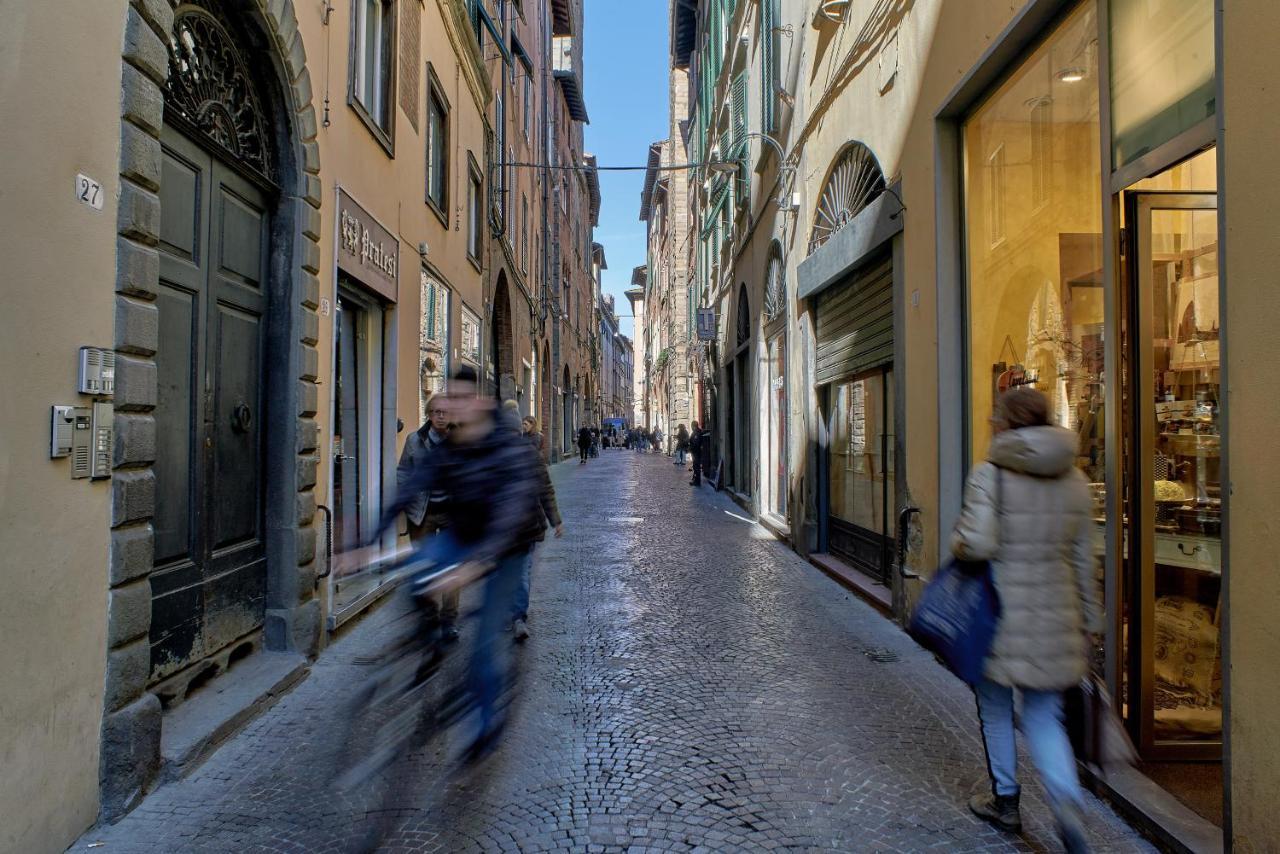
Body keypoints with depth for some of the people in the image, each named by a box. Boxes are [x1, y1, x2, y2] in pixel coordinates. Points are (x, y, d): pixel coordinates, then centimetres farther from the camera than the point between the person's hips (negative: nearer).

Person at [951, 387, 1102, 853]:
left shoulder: (990, 474, -13)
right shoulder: (1073, 479, 5)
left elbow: (978, 542, -23)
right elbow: (1083, 557, 9)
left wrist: (958, 542, 0)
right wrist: (1087, 619, 17)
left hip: (1002, 612, -5)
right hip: (1054, 616, 5)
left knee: (995, 708, 16)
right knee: (1044, 715, 16)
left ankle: (1005, 800, 31)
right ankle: (1067, 801, -4)